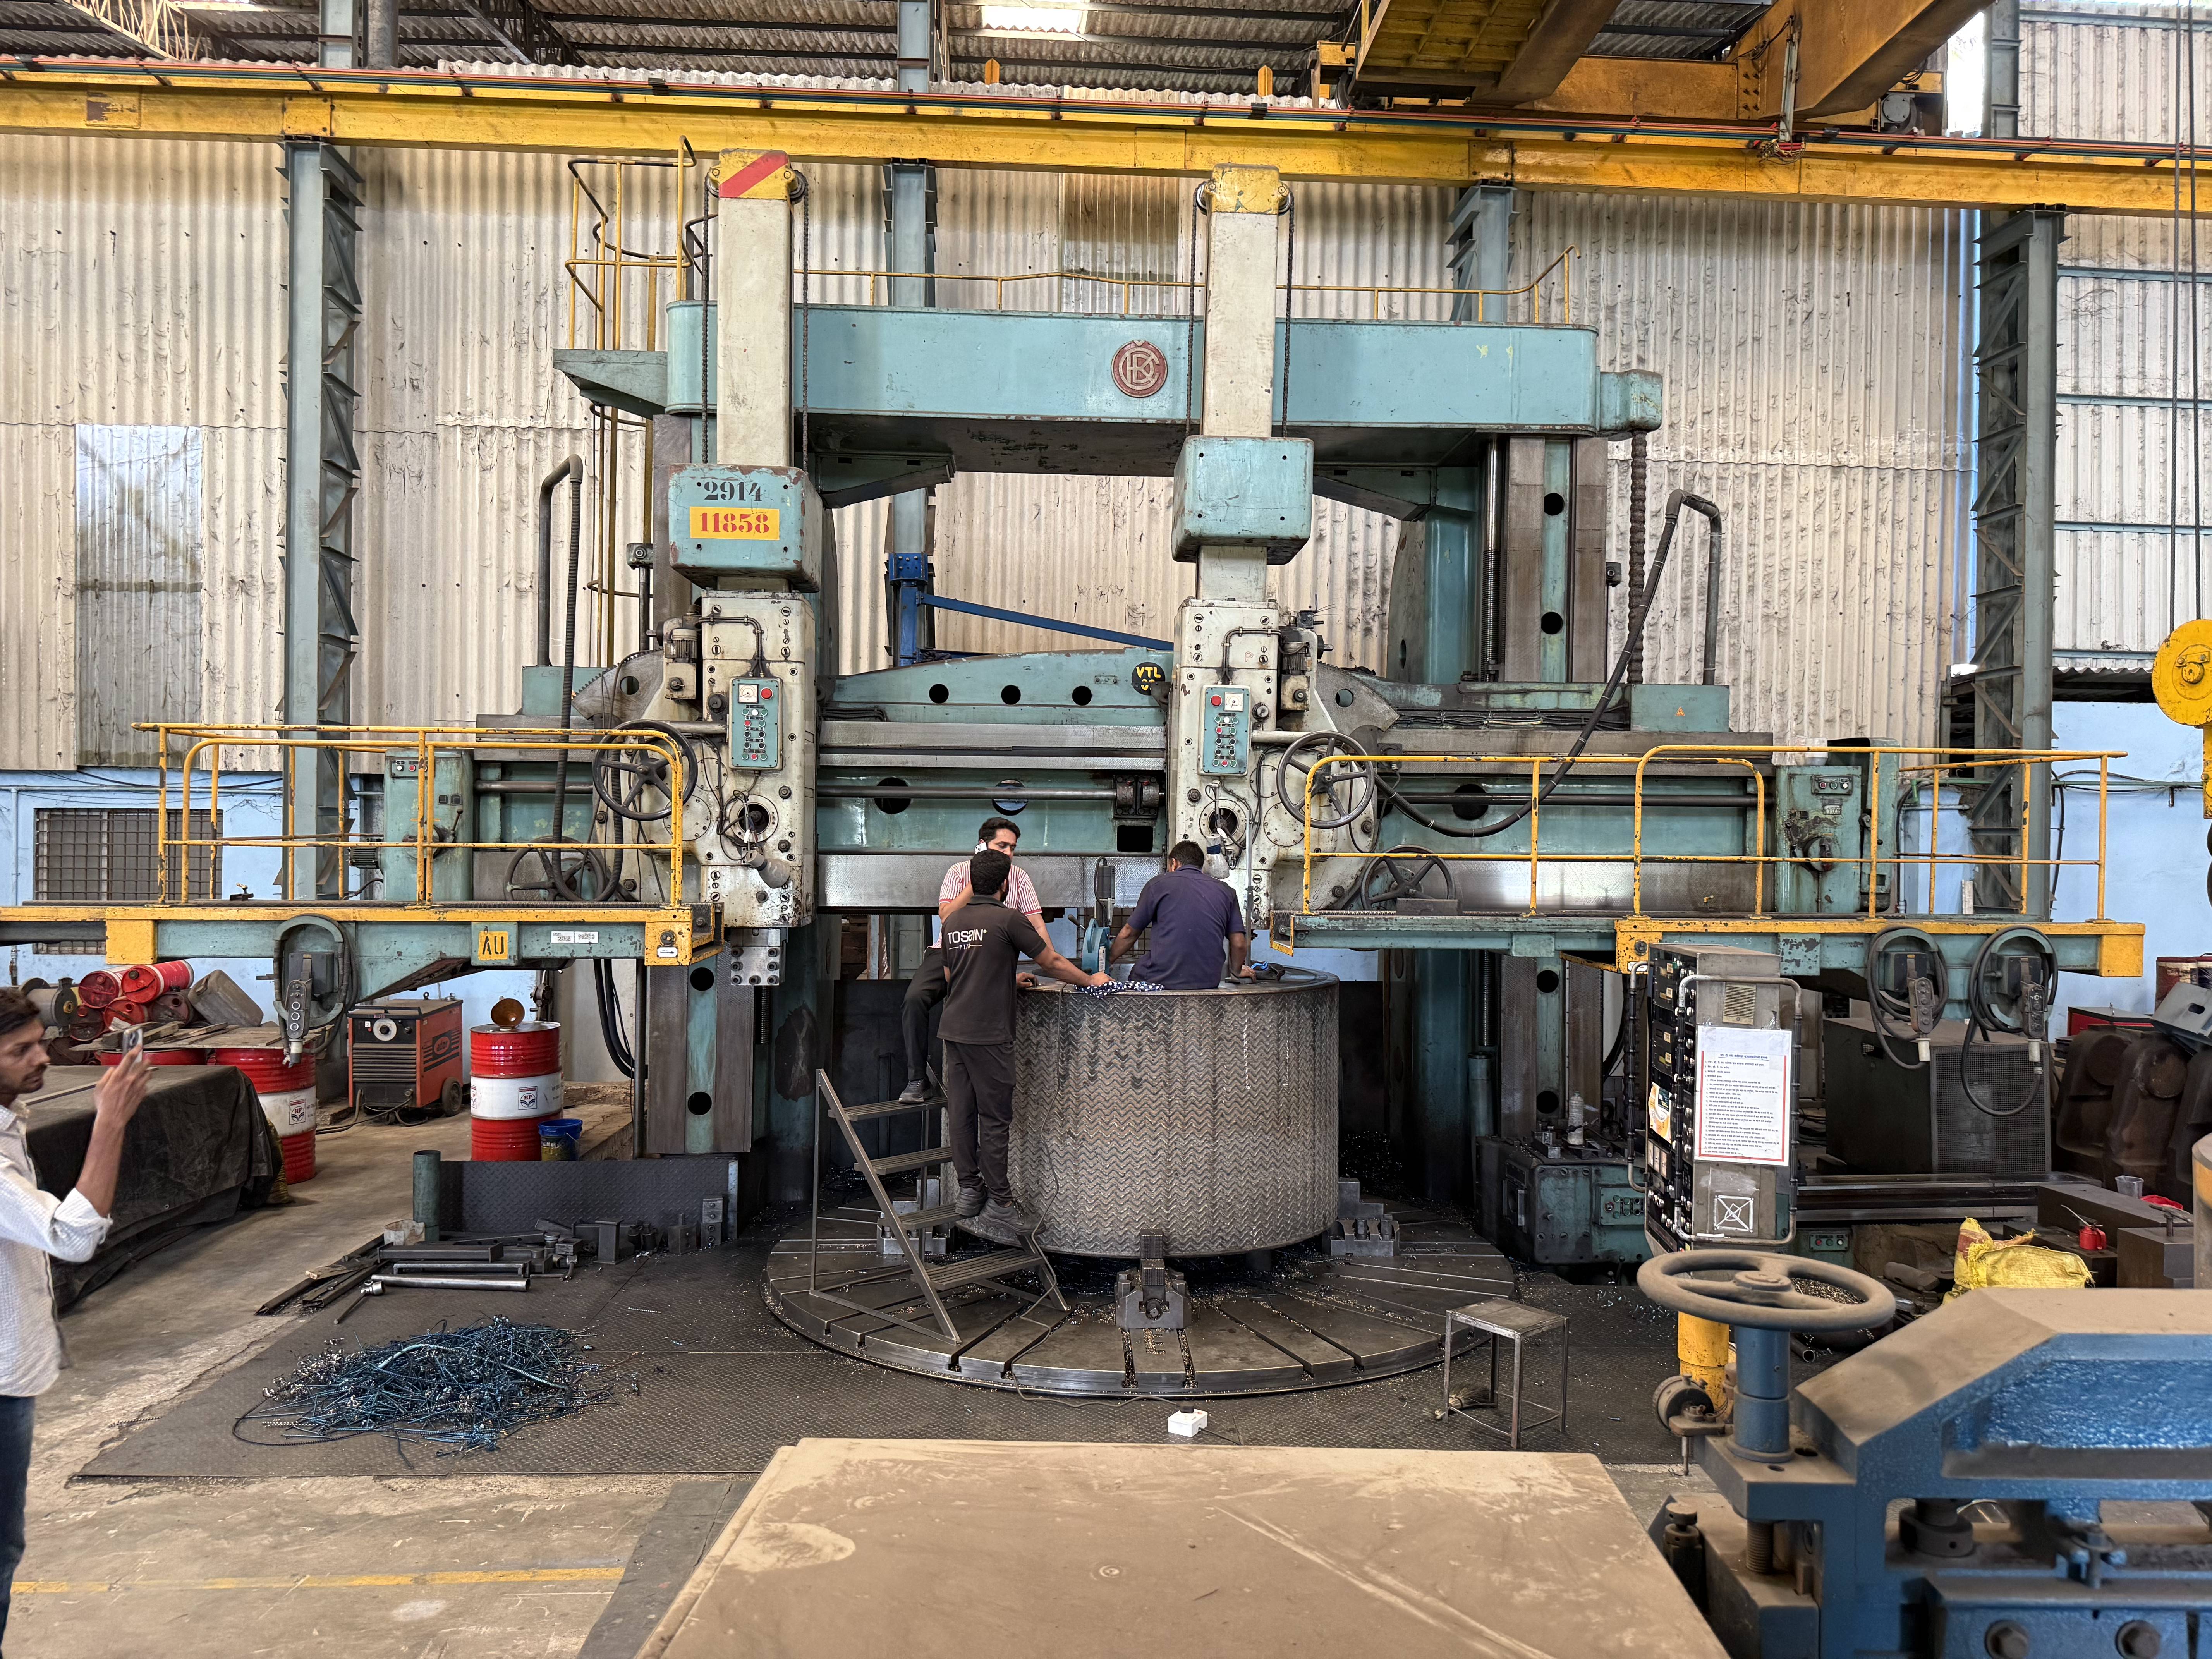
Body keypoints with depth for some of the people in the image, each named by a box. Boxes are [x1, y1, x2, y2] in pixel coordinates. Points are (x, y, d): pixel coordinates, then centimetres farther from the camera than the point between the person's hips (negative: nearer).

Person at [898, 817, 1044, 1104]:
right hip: (947, 952, 0)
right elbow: (946, 916, -9)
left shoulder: (1018, 877, 5)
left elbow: (1037, 924, 4)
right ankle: (918, 1080, -14)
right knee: (915, 999, -24)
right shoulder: (959, 872, 4)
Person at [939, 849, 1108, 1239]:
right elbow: (1052, 962, -3)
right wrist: (1091, 980, 13)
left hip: (954, 1029, 7)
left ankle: (969, 1191, 17)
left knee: (961, 1111, 10)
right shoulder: (1009, 919, -8)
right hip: (988, 1034, -7)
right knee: (995, 1117, -2)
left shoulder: (953, 922, 12)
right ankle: (999, 1203, 2)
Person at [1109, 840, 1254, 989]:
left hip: (1160, 981, -4)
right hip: (1207, 983, 4)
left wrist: (1108, 960, 28)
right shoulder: (1225, 890, 13)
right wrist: (1236, 971, 30)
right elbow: (1239, 943, 9)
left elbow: (1128, 934, 11)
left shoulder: (1159, 884, 5)